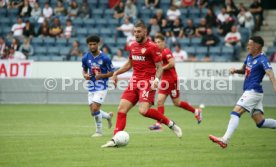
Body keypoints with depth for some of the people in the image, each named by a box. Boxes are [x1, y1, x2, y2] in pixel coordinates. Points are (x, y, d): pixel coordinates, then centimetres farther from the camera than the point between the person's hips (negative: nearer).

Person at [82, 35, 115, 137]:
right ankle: (108, 116, 37)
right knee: (93, 112, 5)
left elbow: (111, 72, -4)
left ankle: (99, 131, 3)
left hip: (101, 87, -5)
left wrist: (101, 76, -20)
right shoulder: (86, 57, 1)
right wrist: (85, 75, -7)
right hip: (91, 87, 5)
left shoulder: (104, 58, -11)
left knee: (95, 108, -16)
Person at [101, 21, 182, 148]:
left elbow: (159, 67, -9)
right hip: (134, 82, 7)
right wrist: (116, 73, 21)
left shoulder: (152, 47, -8)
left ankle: (170, 124, -2)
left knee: (143, 111, -22)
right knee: (122, 108, -5)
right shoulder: (133, 46, 14)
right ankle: (115, 140, -3)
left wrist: (156, 80, -25)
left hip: (147, 83, -7)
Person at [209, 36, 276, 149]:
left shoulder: (262, 60, -12)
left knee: (236, 112, -17)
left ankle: (225, 140, -21)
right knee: (260, 122, 6)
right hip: (249, 92, 9)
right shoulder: (249, 57, 14)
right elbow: (244, 70, 30)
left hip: (253, 92, -9)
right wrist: (235, 70, 7)